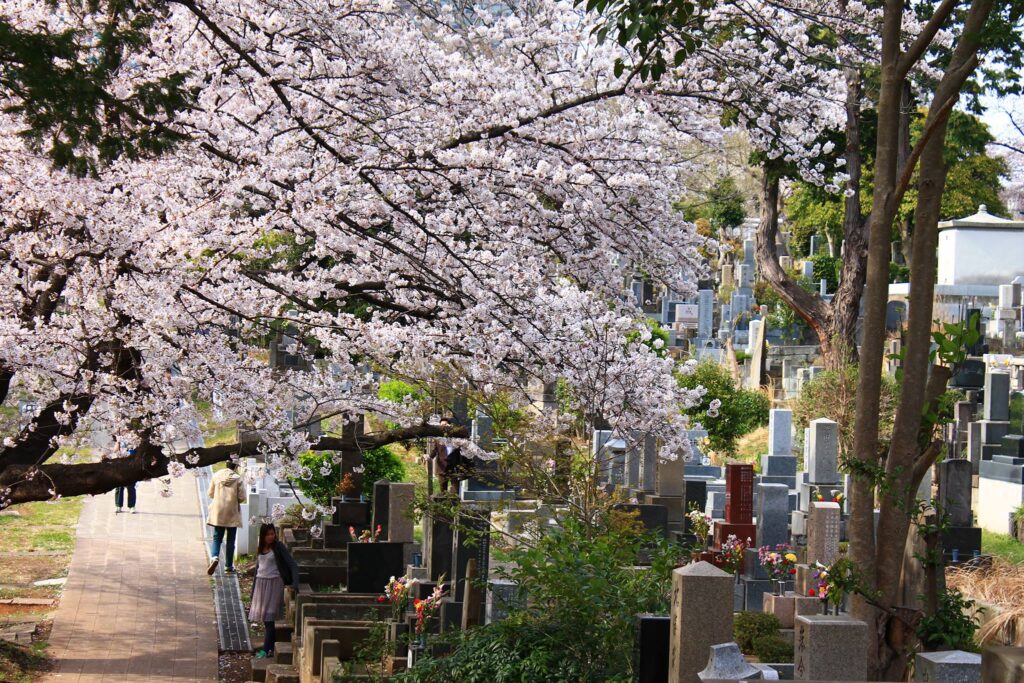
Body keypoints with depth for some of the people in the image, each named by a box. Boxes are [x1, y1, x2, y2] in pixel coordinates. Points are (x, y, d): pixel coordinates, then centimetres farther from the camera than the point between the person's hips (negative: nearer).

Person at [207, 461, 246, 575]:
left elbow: (210, 493, 5)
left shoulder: (216, 476, -1)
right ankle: (229, 566, 12)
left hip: (218, 513, 2)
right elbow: (242, 498, -10)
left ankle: (214, 557, -20)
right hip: (232, 514, -2)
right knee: (231, 540, 9)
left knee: (217, 538, 8)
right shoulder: (238, 479, -9)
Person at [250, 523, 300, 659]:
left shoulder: (278, 548, -6)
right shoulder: (260, 549, 11)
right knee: (265, 619, 5)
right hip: (261, 583, 6)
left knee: (268, 617, -10)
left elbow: (293, 565, -9)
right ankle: (273, 648, 12)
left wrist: (295, 583, -23)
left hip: (274, 583, -6)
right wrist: (252, 595, 18)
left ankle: (266, 650, -9)